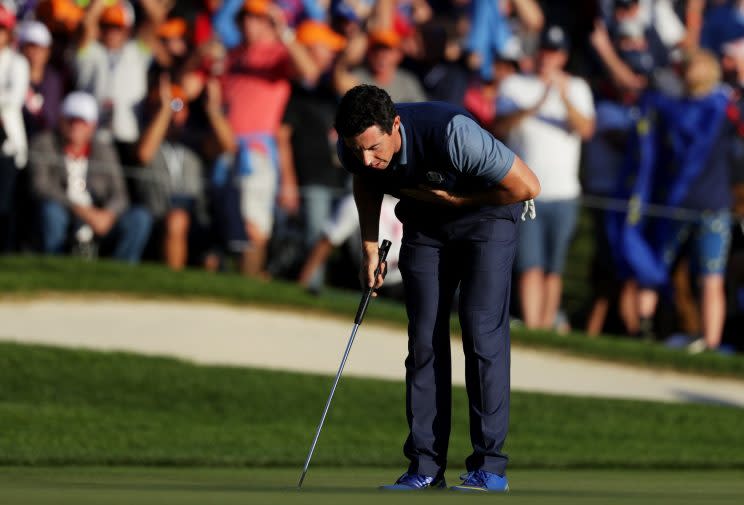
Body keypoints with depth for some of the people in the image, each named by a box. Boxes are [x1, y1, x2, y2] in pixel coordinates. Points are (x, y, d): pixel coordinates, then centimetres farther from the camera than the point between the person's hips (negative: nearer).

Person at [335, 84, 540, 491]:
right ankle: (426, 467, -2)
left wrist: (455, 199, -21)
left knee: (481, 330, -15)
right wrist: (369, 248, 3)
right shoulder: (353, 149, -21)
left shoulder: (451, 133, -38)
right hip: (424, 225, 5)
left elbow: (526, 186, -27)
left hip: (484, 212, -5)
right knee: (424, 337, -4)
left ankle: (488, 467, -13)